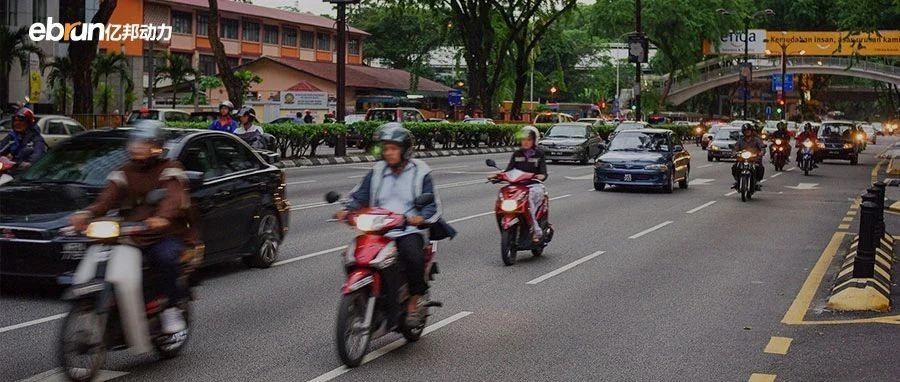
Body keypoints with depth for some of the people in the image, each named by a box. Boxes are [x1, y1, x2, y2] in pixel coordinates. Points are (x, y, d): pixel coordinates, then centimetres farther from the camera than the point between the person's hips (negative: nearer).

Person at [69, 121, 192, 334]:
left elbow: (174, 197, -17)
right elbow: (108, 198, 3)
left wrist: (163, 217, -40)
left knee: (166, 256, -36)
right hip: (130, 238, 5)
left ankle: (171, 309, -21)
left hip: (165, 236, -4)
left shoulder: (170, 170, 3)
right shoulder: (123, 172, 18)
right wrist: (87, 214, -19)